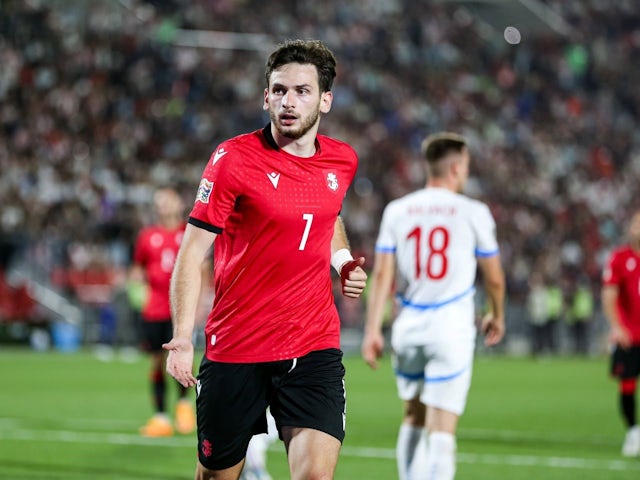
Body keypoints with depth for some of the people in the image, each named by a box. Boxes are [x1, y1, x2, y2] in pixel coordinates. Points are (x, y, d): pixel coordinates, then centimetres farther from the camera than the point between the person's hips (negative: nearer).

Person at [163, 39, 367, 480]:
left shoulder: (342, 161, 6)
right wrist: (182, 337, -19)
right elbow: (192, 252, -9)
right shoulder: (234, 159, -9)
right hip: (234, 352, -3)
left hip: (315, 348, 3)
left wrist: (344, 262, 8)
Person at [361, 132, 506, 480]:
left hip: (408, 326, 4)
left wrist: (372, 329, 0)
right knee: (442, 429, -7)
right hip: (452, 327, -4)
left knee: (414, 417, 21)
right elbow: (494, 279, 5)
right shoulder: (473, 213, -3)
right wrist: (497, 317, 23)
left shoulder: (396, 211, 5)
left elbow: (382, 274, -1)